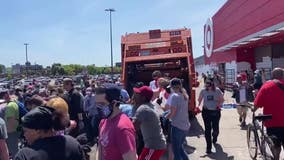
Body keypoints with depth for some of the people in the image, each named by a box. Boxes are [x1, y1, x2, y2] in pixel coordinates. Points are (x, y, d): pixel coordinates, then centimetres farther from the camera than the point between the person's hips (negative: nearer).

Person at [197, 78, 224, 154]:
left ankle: (214, 137, 45)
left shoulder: (217, 90, -6)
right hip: (206, 111, 0)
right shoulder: (203, 91, -3)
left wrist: (219, 104, -15)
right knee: (207, 129, 0)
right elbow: (199, 99, 8)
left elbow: (222, 99, 4)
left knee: (215, 129, 6)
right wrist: (198, 106, -9)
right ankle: (208, 147, 9)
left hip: (216, 112, 0)